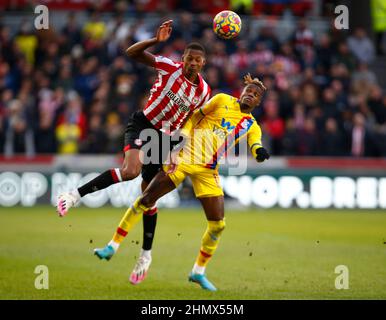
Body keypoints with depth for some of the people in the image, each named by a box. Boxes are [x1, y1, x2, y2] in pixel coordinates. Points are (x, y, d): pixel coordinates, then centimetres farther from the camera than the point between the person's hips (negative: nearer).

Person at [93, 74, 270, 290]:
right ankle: (113, 246, 4)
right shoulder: (222, 100, 6)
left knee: (218, 225, -4)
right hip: (184, 157, -2)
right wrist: (182, 134, -3)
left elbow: (255, 145, -5)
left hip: (207, 172, 2)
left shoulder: (252, 126, 11)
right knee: (145, 201, -7)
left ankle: (198, 272, 14)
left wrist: (260, 152, -28)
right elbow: (197, 115, 10)